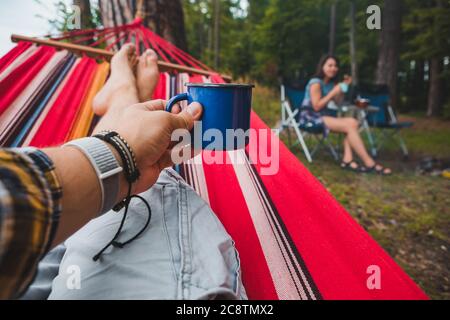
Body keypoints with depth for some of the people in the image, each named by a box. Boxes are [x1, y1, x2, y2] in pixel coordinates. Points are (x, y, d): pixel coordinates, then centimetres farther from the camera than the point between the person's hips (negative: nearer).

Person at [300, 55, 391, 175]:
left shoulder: (331, 83, 14)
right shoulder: (316, 83, -10)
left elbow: (338, 102, 13)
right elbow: (316, 106, -18)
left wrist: (344, 87, 2)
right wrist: (333, 92, -17)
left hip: (323, 116, 8)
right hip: (311, 117, -8)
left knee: (353, 122, -16)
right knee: (350, 125, -23)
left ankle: (348, 159, -27)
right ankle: (369, 163, -23)